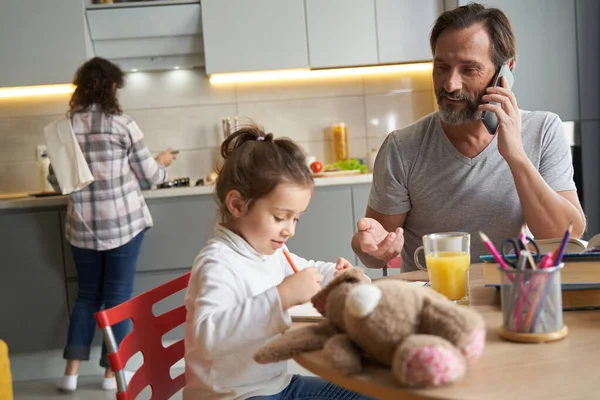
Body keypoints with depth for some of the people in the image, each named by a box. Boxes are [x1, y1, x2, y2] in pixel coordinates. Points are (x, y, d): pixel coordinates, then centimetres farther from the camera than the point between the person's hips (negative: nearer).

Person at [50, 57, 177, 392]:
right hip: (124, 223, -3)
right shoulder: (123, 125, -9)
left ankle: (72, 372, 14)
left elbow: (56, 181, 7)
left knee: (87, 294, 16)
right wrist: (163, 163, 19)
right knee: (118, 295, 7)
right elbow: (150, 175, -2)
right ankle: (112, 372, 15)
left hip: (82, 226, 3)